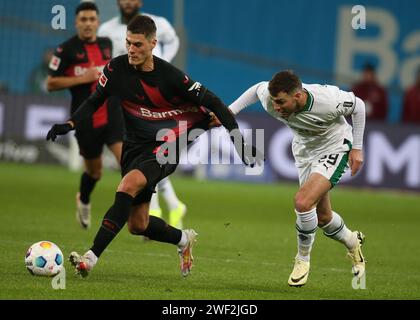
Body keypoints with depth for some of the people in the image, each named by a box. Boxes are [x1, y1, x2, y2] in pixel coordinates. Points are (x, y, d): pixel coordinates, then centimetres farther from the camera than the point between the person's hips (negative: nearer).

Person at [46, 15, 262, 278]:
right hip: (135, 146, 6)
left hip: (165, 147, -6)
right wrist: (70, 124, -10)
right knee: (137, 225, 7)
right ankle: (184, 240, 39)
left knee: (128, 185, -33)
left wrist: (239, 140, -12)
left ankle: (91, 258, -37)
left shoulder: (170, 76, -17)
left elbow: (211, 103, -9)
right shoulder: (116, 68, -7)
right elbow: (95, 101, 7)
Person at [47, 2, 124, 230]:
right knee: (94, 171, 13)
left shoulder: (106, 44, 9)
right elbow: (51, 83, -8)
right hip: (86, 121, -3)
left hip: (112, 115, 3)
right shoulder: (66, 50, -7)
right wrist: (82, 78, -17)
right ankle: (83, 202, 46)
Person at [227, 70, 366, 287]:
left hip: (334, 149, -5)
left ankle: (303, 260, -2)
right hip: (304, 151, 5)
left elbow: (358, 106, -14)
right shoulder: (269, 100, -26)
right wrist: (231, 110, -7)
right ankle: (353, 243, 45)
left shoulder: (328, 101, -36)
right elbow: (257, 89, 1)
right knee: (322, 217, 12)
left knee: (303, 202, -25)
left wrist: (357, 148, -9)